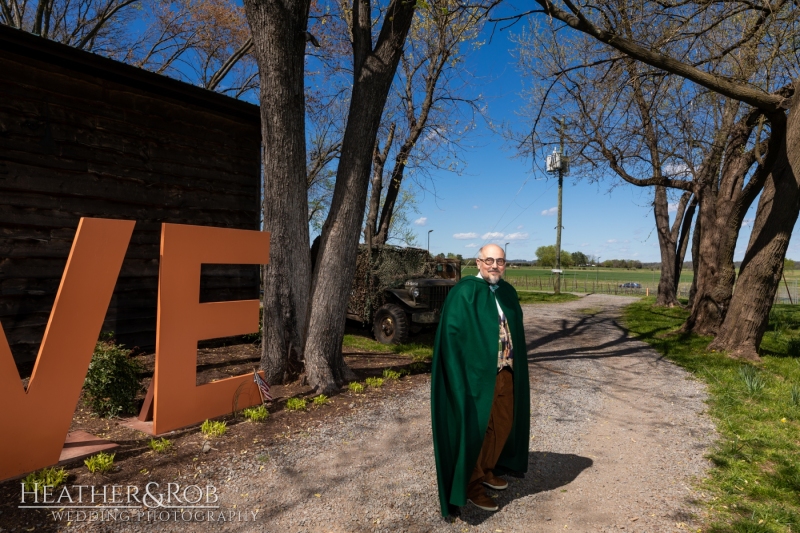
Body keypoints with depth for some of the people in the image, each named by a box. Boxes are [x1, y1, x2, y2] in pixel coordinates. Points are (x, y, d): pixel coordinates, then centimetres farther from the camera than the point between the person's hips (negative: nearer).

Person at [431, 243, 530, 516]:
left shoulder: (508, 292, 7)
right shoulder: (464, 292, -15)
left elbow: (515, 330, 15)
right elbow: (452, 333, -18)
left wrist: (515, 365, 11)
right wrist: (464, 371, -21)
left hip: (505, 372, 8)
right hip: (476, 373, -8)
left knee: (503, 423, 19)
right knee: (475, 428, 4)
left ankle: (487, 470, 41)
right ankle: (470, 483, 23)